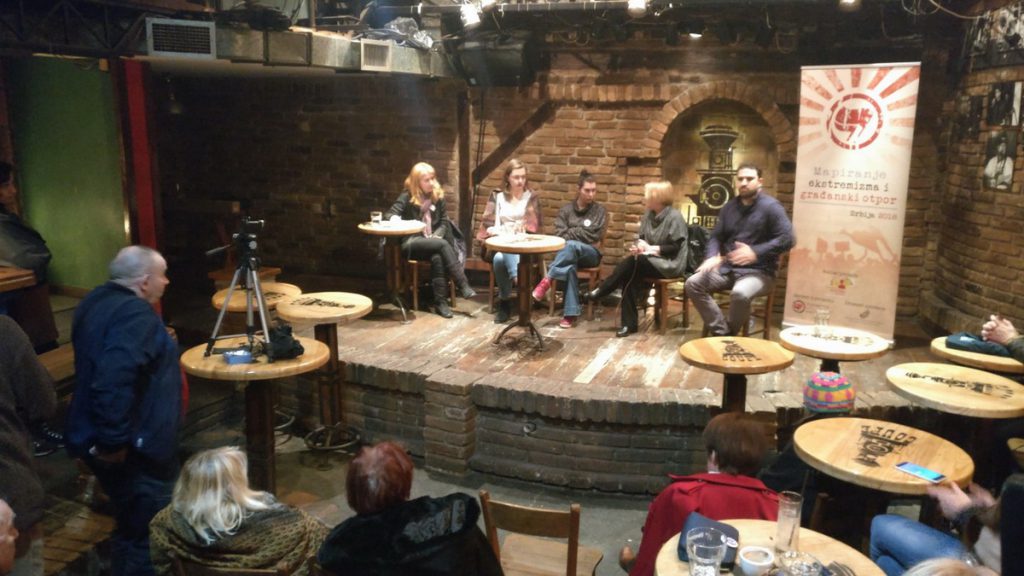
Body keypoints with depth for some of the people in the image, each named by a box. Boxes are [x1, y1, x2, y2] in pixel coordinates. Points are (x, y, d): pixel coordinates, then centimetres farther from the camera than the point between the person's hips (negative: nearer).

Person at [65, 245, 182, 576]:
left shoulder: (97, 301, 11)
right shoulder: (135, 314, -21)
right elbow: (113, 381, -33)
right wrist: (113, 440, -27)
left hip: (105, 438, 10)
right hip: (132, 447, -10)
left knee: (132, 527, 23)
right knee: (152, 536, 2)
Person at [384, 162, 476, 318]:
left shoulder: (438, 196, 8)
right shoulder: (407, 196, -1)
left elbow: (444, 222, 10)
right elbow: (389, 213, -4)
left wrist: (436, 235, -10)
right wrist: (395, 219, -29)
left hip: (432, 241, 3)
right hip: (412, 243, -3)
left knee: (437, 257, -35)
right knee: (443, 245, -32)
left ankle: (441, 301, -34)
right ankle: (463, 285, -34)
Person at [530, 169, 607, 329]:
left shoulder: (599, 211, 10)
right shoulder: (566, 210, 11)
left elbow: (594, 236, -3)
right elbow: (559, 235, 0)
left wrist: (571, 233, -4)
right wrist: (581, 233, -10)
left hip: (590, 254, 0)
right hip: (567, 253, 1)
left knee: (571, 245, -38)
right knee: (570, 267, -39)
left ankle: (547, 280, -41)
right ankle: (571, 313, -41)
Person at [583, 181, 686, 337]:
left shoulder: (674, 217, -14)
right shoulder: (649, 214, 8)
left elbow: (675, 247, -17)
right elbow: (642, 237, 13)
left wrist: (651, 248, -19)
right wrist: (640, 245, -11)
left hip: (669, 264, -6)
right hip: (652, 261, 7)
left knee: (631, 262, -28)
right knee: (630, 274, -24)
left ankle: (600, 292, -15)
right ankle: (629, 323, -23)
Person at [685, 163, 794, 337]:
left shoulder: (771, 206, -6)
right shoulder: (729, 207, 14)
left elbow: (786, 239, -15)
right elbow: (716, 237, 13)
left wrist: (755, 253, -26)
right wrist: (712, 257, -10)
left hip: (758, 271, -6)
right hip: (728, 268, 6)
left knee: (740, 294, -37)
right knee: (693, 283, -14)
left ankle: (731, 334, -9)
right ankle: (721, 332, -13)